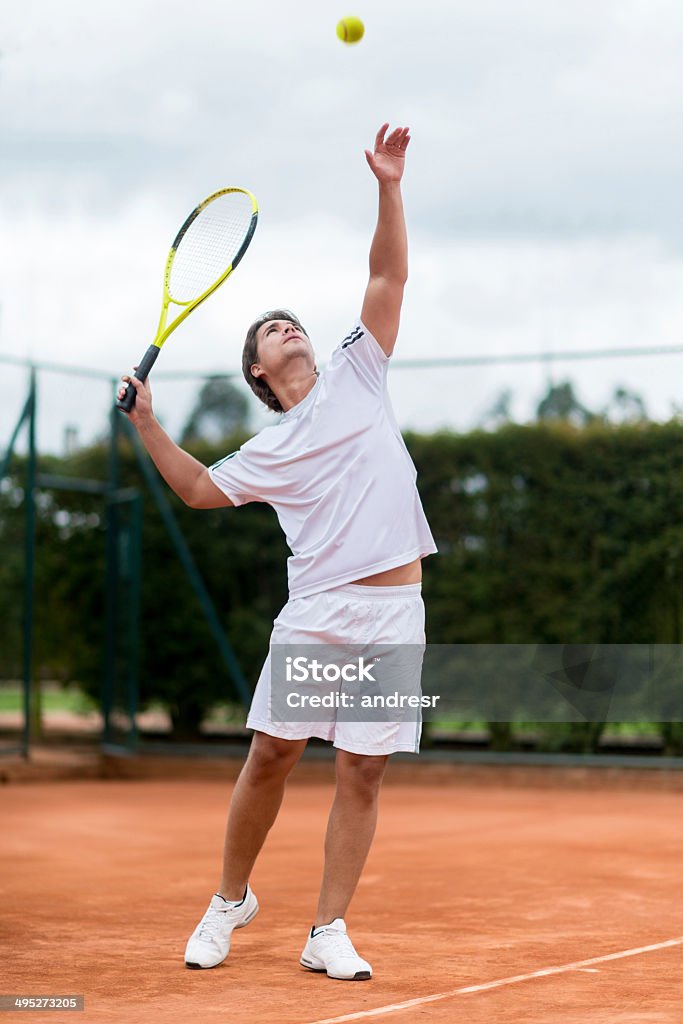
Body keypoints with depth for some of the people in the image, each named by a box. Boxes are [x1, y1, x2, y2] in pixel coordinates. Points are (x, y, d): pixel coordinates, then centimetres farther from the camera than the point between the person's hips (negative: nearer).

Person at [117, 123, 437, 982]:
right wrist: (147, 425, 6)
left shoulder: (356, 374, 14)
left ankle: (328, 933, 6)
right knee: (271, 755, -2)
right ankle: (230, 898, 19)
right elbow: (199, 491, 16)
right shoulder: (269, 451, 13)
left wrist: (388, 189, -1)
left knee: (361, 773, -1)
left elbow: (388, 275, 9)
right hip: (315, 612, 0)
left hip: (393, 611, 0)